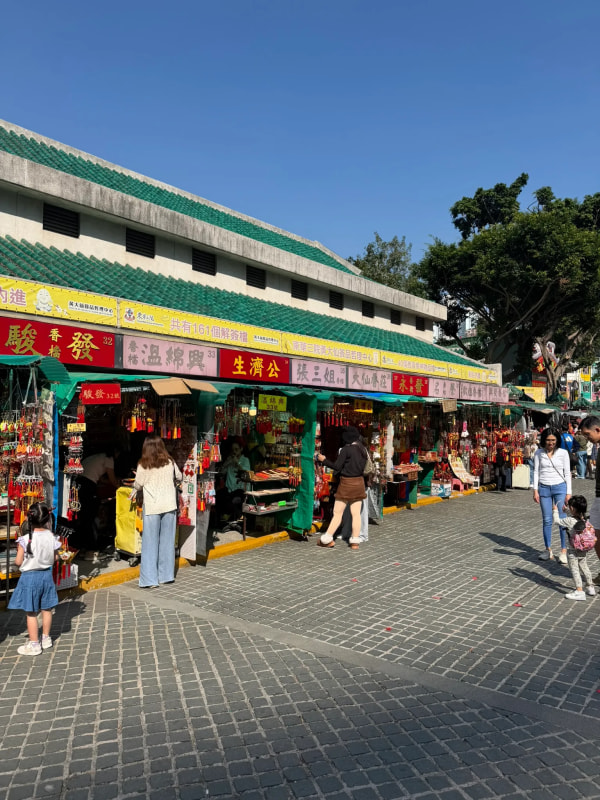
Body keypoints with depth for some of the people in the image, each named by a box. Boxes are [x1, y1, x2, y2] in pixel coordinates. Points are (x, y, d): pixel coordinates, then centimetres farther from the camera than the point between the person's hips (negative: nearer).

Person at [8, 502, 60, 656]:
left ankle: (34, 644, 16)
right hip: (46, 575, 4)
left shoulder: (25, 539, -20)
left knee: (31, 613, 7)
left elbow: (18, 562, -14)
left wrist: (19, 552, 6)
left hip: (29, 576, -4)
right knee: (46, 609, 18)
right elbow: (54, 558, 1)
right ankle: (46, 638, 32)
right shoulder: (51, 537, -8)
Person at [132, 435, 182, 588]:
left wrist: (134, 490, 24)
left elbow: (138, 484, 2)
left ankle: (150, 579, 3)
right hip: (169, 505, 3)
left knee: (150, 543, 3)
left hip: (152, 506, -3)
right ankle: (167, 575, 20)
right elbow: (179, 477, 15)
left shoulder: (143, 465, -8)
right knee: (167, 541, 12)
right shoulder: (170, 462, 0)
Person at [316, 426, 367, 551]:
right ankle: (355, 541, 8)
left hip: (347, 482, -6)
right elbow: (362, 467, 13)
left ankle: (327, 539, 4)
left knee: (337, 512, -1)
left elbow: (337, 466, -12)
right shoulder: (363, 449, 6)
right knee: (356, 513, 6)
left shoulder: (346, 449, -14)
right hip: (359, 482, 6)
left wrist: (324, 460, -1)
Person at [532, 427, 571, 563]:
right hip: (544, 488, 1)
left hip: (560, 487, -1)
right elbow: (536, 471, 4)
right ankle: (548, 550, 14)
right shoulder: (539, 453, 2)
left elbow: (567, 473, 1)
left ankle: (563, 551, 5)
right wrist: (535, 490, -2)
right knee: (546, 520, 5)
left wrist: (568, 493, -3)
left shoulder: (563, 453, -1)